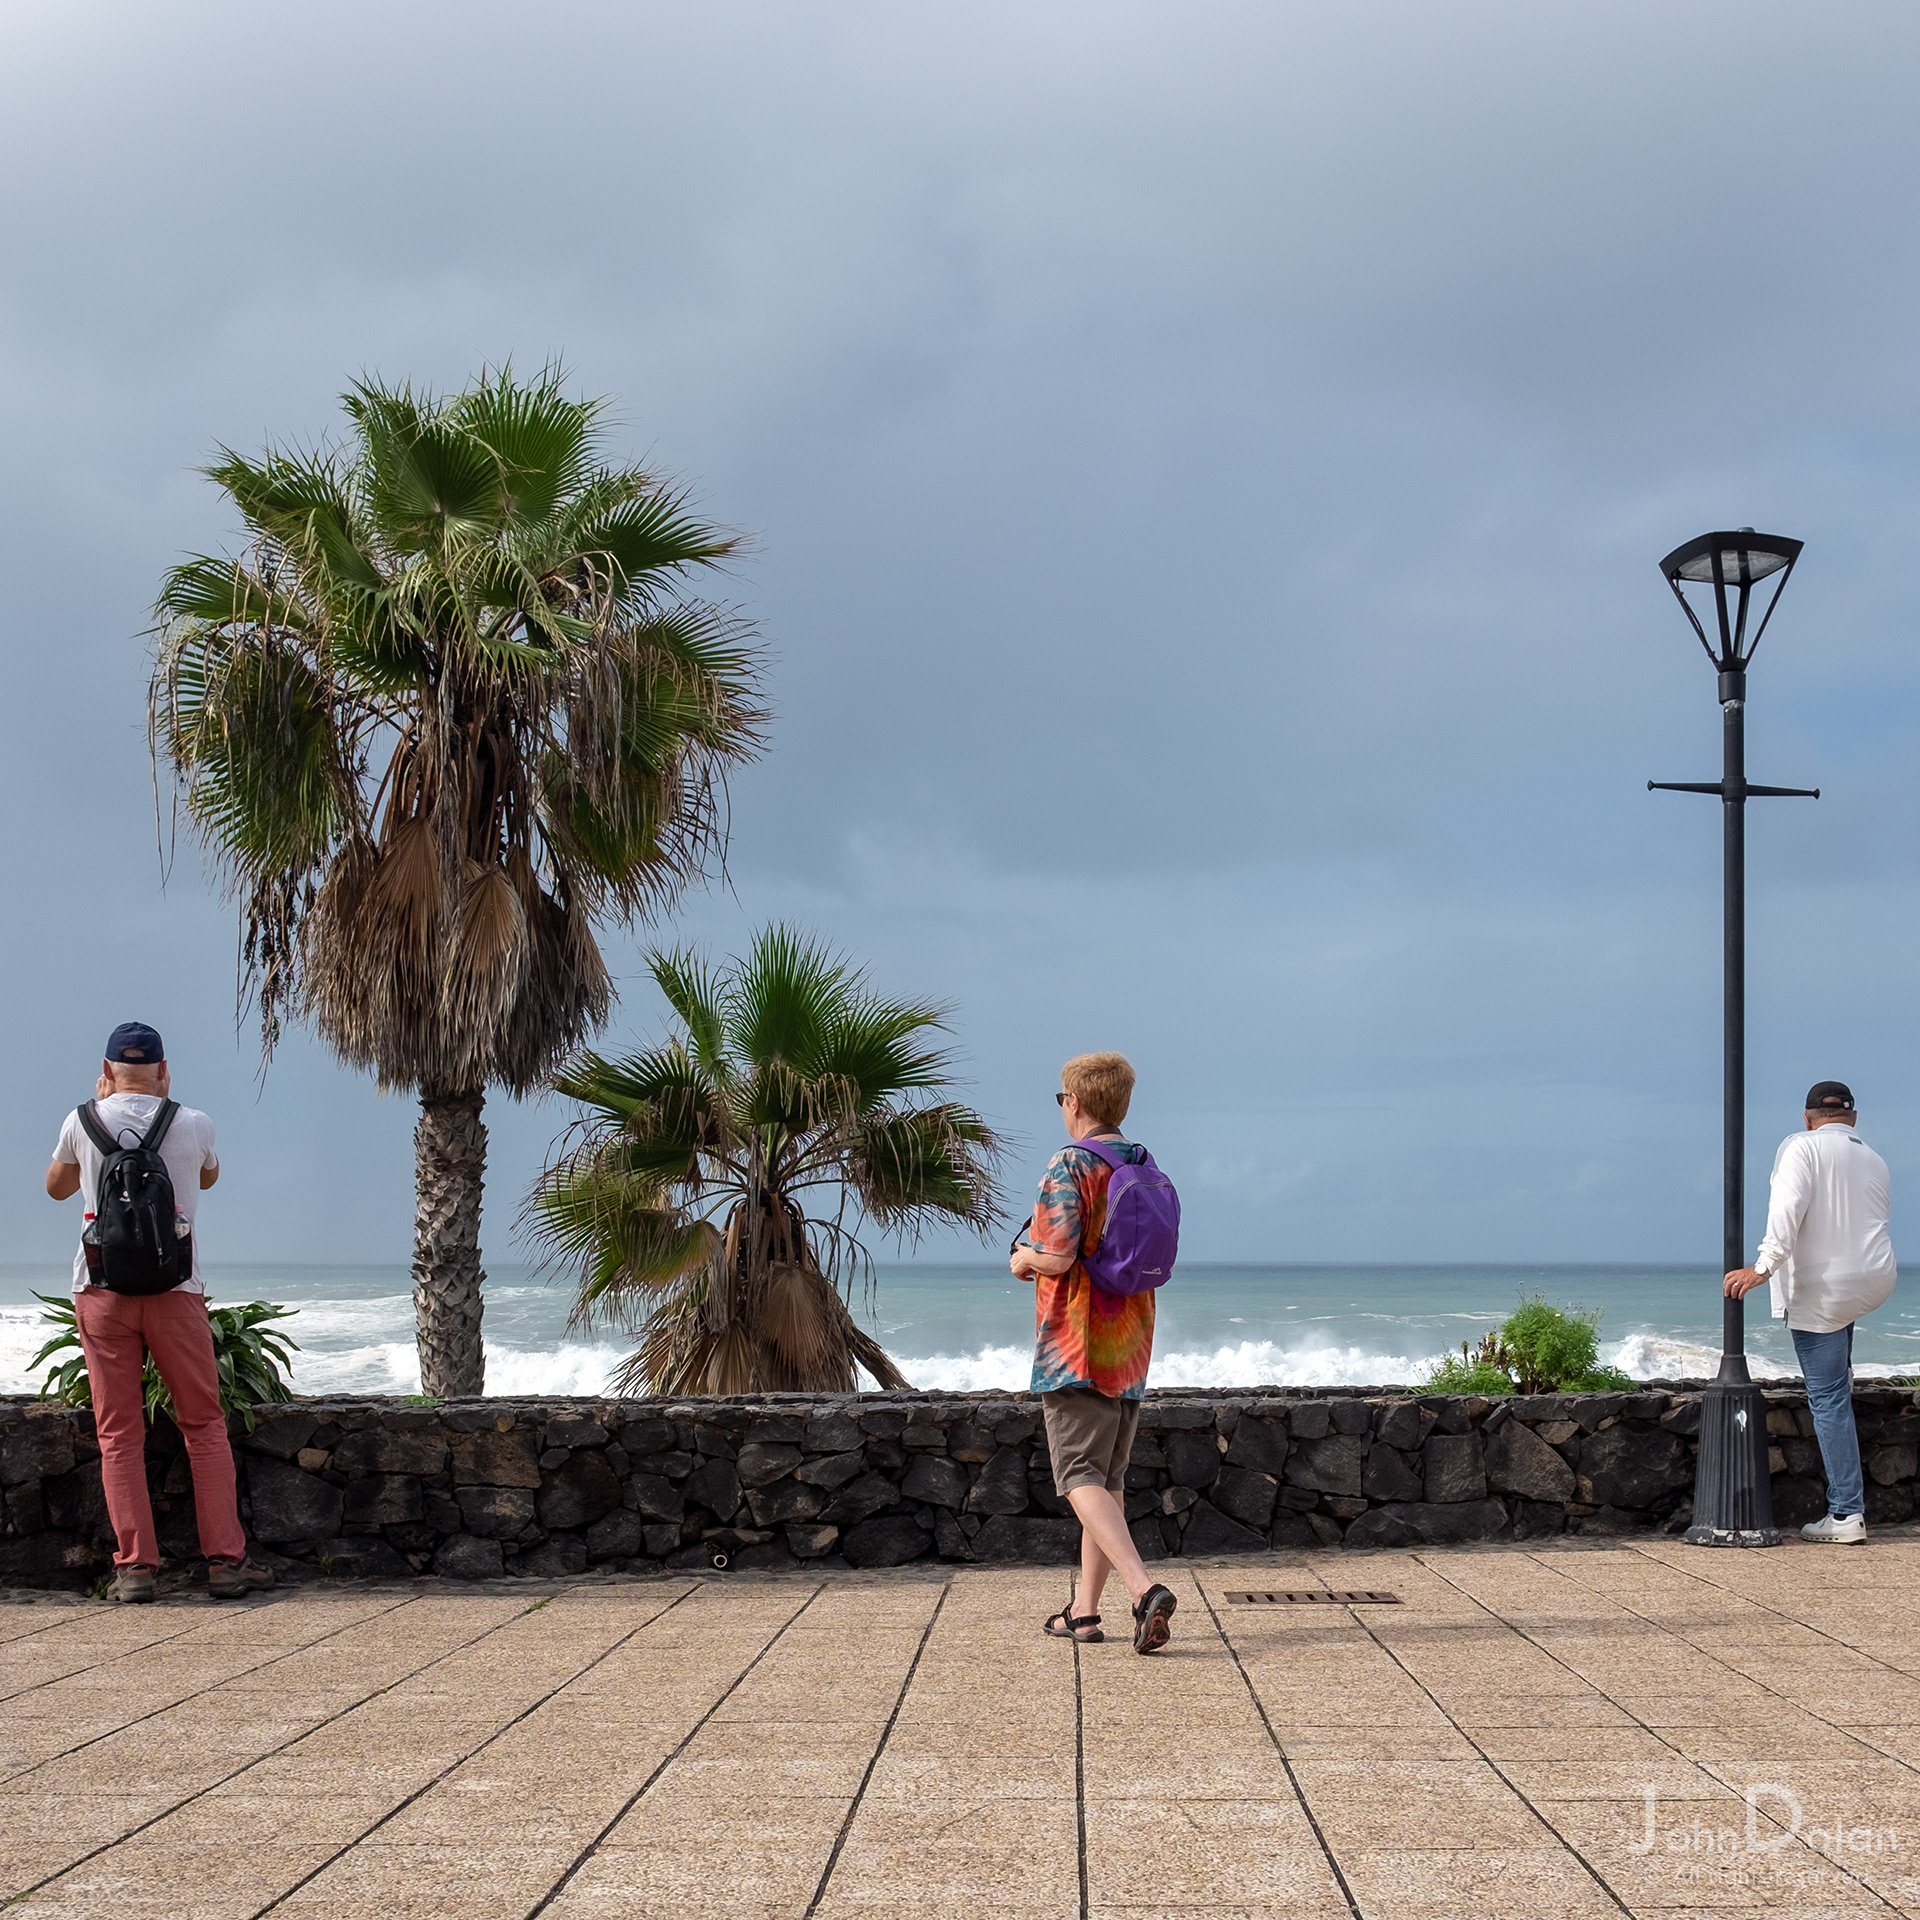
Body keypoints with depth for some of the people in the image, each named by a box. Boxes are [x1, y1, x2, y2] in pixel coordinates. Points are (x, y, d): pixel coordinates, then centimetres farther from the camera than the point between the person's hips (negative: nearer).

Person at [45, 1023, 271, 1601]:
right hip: (176, 1292, 0)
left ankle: (135, 1564, 1)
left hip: (102, 1292, 0)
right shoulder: (194, 1125, 0)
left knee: (118, 1433, 4)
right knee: (204, 1425, 6)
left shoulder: (82, 1123, 0)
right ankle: (225, 1559, 4)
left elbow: (56, 1187, 20)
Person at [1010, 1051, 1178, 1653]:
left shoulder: (1069, 1167, -12)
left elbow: (1057, 1257, -22)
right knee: (1108, 1478, 14)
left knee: (1081, 1478, -9)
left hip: (1075, 1344, -8)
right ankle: (1084, 1609, 18)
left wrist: (1023, 1259, 2)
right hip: (1130, 1349, 8)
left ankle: (1145, 1589, -26)